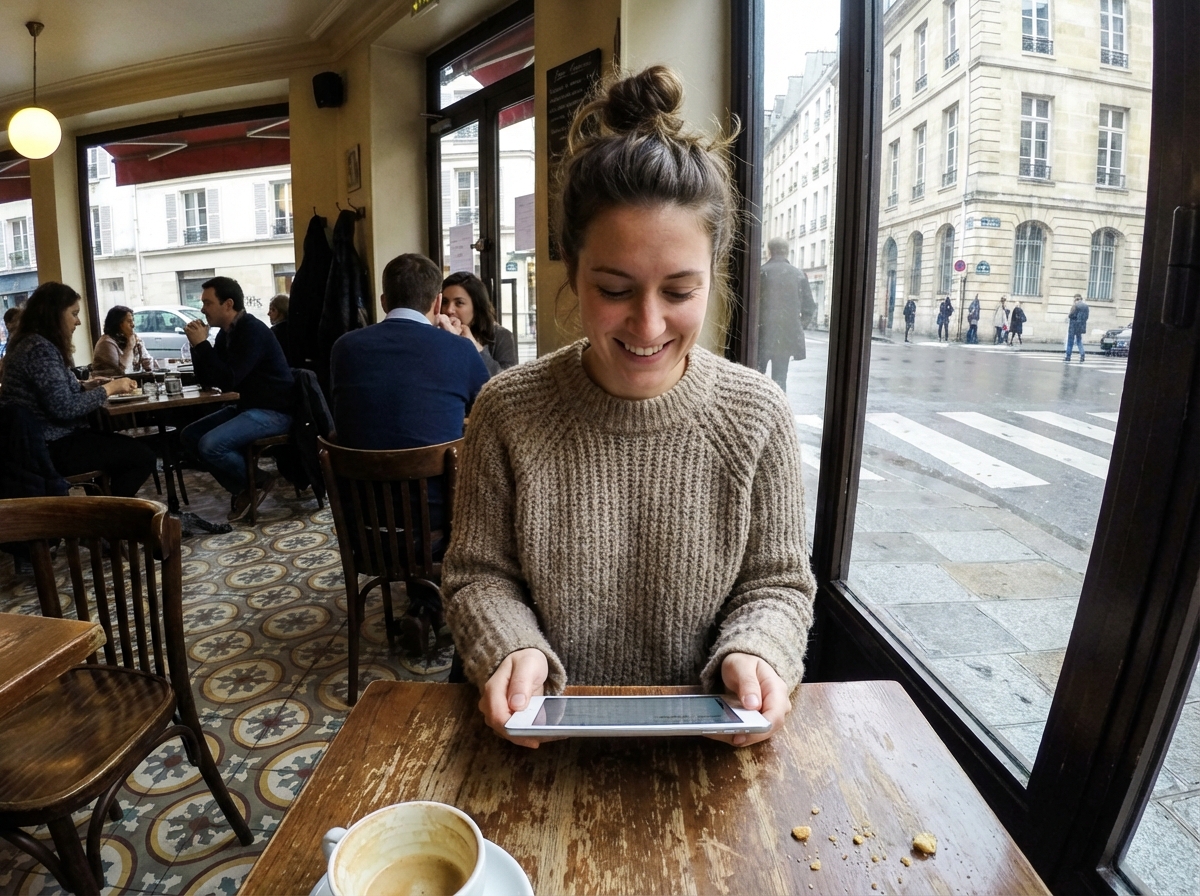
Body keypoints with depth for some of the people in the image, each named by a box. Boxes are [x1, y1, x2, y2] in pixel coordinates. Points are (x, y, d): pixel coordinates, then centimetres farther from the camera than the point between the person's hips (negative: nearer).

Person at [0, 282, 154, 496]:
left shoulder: (30, 342, 12)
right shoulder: (40, 348, -19)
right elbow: (64, 409, -25)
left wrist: (85, 386, 5)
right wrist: (109, 388, -16)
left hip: (43, 441, 11)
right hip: (53, 448, -11)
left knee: (124, 445, 20)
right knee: (142, 456, -8)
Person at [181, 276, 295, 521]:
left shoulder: (252, 331, -18)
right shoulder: (226, 333, 10)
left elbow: (227, 381, -24)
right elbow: (207, 380, 11)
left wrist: (202, 344, -18)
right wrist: (196, 345, -2)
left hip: (273, 412, -10)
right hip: (246, 407, 10)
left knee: (210, 445, -25)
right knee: (189, 436, 5)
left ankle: (258, 482, 0)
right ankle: (240, 487, 6)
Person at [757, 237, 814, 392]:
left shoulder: (761, 272, -5)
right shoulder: (799, 274, 3)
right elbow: (809, 307, 3)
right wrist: (799, 326, 16)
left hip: (763, 334, -2)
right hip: (788, 336, 2)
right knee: (780, 379, 8)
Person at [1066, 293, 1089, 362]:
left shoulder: (1075, 305, -13)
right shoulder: (1086, 306, 7)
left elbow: (1071, 315, -15)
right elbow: (1086, 316, 9)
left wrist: (1068, 314, 5)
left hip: (1074, 325, -6)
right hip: (1082, 326, 6)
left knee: (1070, 341, 3)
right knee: (1079, 341, 14)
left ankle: (1068, 357, 8)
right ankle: (1082, 355, -4)